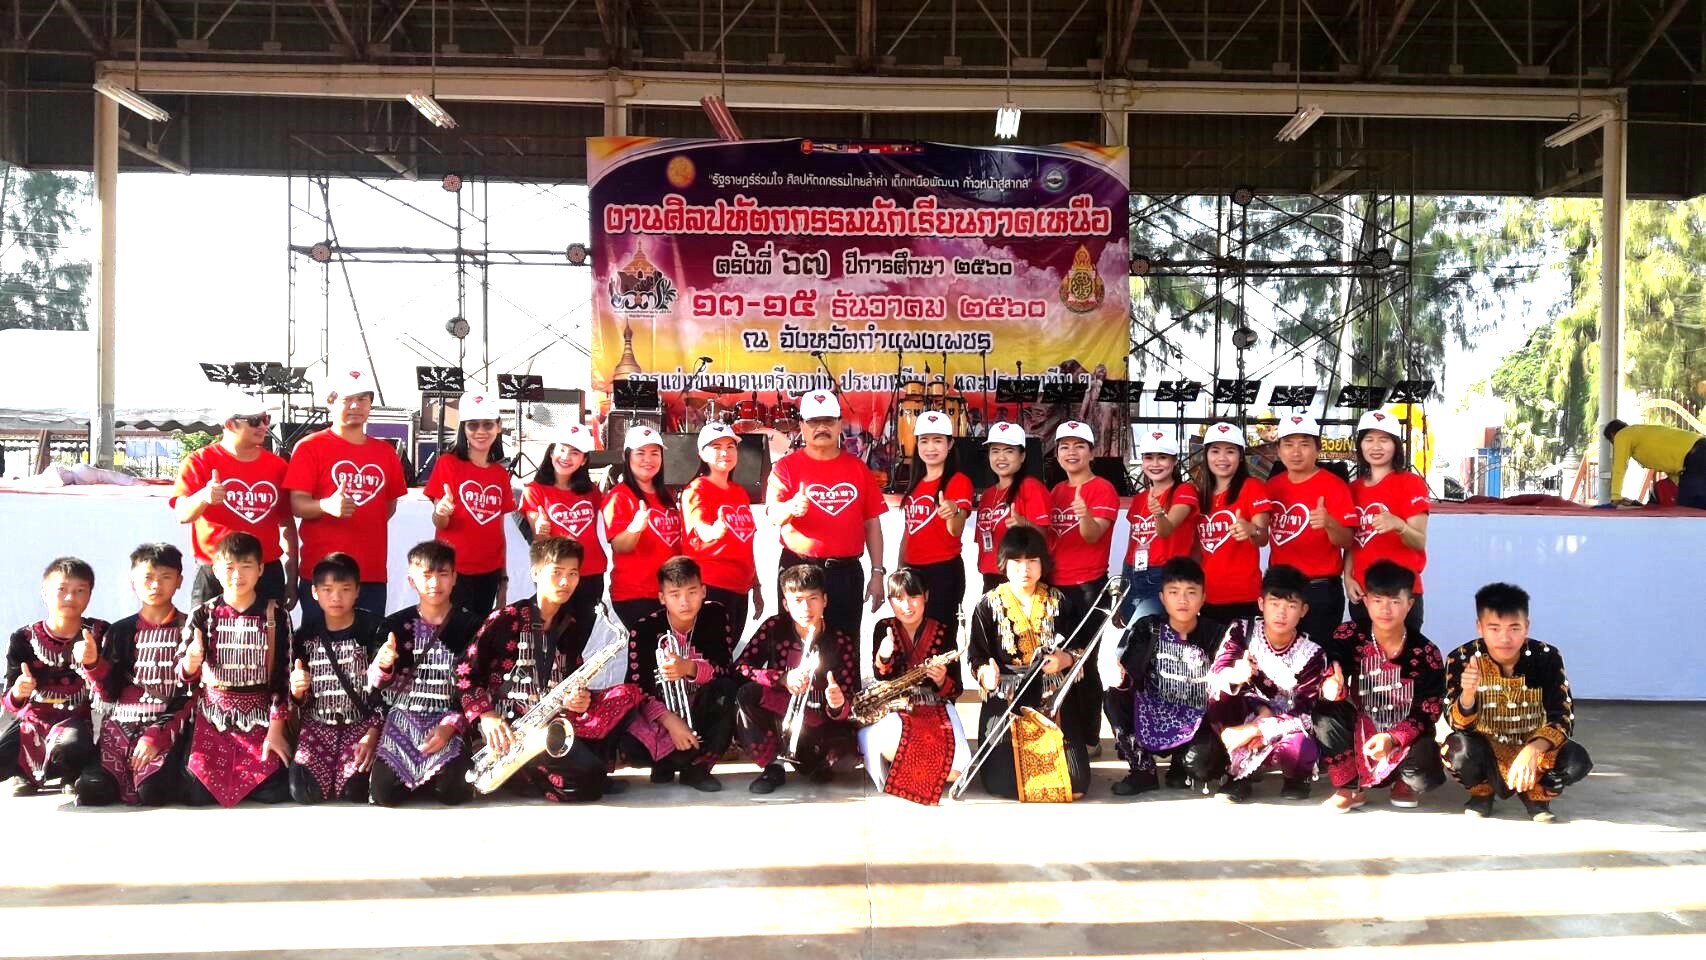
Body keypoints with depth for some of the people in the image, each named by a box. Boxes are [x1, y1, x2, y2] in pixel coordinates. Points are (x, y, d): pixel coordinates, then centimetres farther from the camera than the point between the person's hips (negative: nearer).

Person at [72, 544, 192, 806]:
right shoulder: (121, 632, 13)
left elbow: (192, 693, -1)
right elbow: (109, 694, 9)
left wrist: (158, 735, -11)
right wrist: (92, 664, -9)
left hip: (168, 727, -2)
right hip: (121, 724, 2)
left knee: (152, 792, -28)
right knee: (92, 791, -22)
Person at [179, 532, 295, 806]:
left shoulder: (275, 615, -1)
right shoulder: (203, 615, 1)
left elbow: (282, 675, -1)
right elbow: (184, 675, -2)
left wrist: (276, 729, -7)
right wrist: (191, 662, -27)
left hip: (261, 716, 0)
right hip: (213, 716, 1)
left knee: (274, 792, -16)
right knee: (196, 794, -16)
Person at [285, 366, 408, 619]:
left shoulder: (385, 452, 14)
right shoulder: (310, 447, -1)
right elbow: (297, 503, -9)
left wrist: (370, 529, 12)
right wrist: (326, 506, -27)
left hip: (373, 572, 4)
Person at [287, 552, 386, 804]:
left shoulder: (375, 628, -5)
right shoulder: (306, 635, 4)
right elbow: (300, 699, 9)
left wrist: (372, 734, -17)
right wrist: (296, 690, -14)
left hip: (362, 724, -2)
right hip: (317, 725, 3)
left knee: (354, 791, -22)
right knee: (304, 791, -19)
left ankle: (359, 769, 13)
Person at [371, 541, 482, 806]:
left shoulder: (471, 626, -1)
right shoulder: (395, 625, 4)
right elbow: (377, 686, 5)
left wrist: (451, 725, -17)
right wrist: (382, 666, -18)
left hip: (450, 719, -1)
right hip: (403, 718, 2)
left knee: (452, 792, -24)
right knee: (383, 794, -18)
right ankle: (414, 776, 18)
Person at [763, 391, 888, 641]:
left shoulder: (857, 467, 10)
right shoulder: (786, 467, 1)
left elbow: (872, 524, 11)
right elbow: (773, 515, -13)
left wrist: (877, 573, 4)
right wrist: (791, 508, -36)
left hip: (847, 573, 2)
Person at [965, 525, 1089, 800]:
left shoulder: (1058, 602, 9)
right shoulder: (988, 605, 3)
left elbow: (1083, 647, 12)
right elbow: (976, 655, 1)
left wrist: (1067, 659, -10)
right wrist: (985, 673, -21)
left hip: (1052, 697, 2)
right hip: (1005, 699, -1)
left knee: (1075, 786, -13)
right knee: (1003, 784, -18)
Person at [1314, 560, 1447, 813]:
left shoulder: (1426, 654, -12)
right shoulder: (1349, 636, -9)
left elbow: (1427, 713, -14)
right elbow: (1332, 679, -19)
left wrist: (1392, 738, -32)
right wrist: (1331, 686, -46)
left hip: (1405, 738, -1)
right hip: (1359, 733, 1)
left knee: (1426, 774, -31)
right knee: (1327, 713, -28)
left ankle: (1404, 782, 12)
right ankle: (1350, 788, -5)